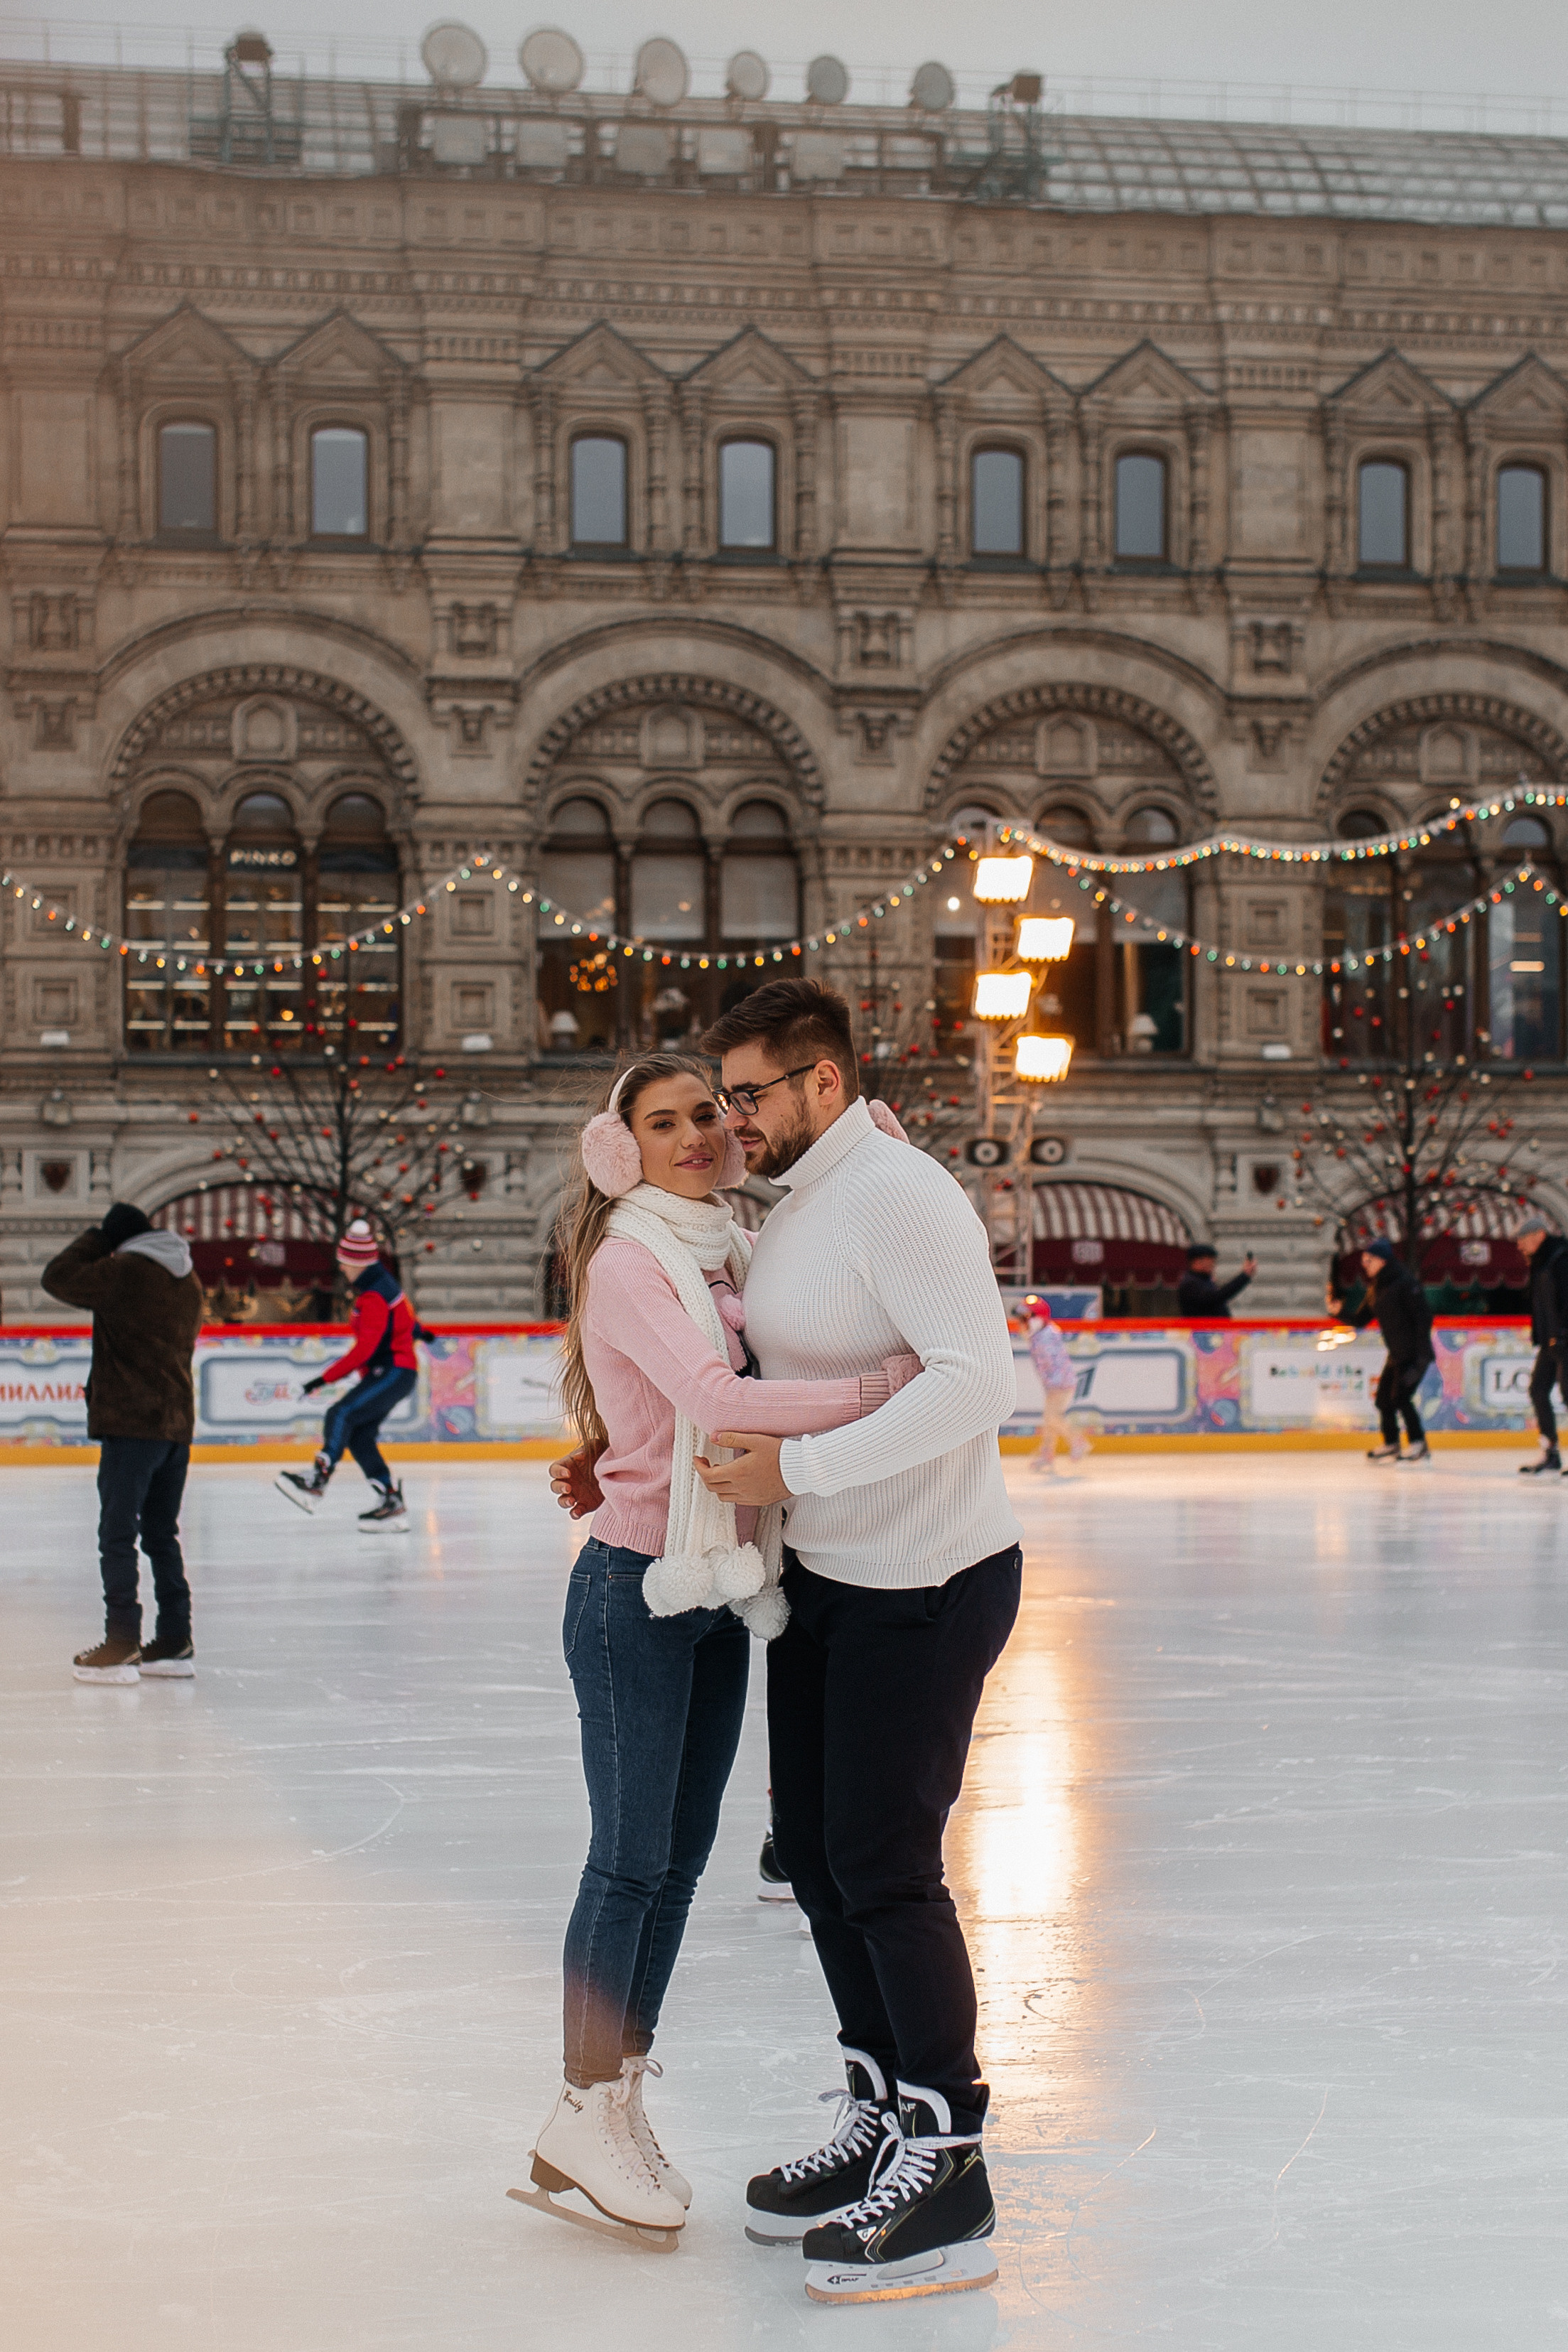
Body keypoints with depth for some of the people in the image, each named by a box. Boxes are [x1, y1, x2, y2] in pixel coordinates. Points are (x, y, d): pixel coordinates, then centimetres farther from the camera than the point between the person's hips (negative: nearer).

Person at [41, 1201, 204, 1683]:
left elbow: (58, 1279, -7)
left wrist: (94, 1239, 6)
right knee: (162, 1534, 14)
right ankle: (174, 1641, 15)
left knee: (118, 1535, -3)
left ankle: (121, 1646, -5)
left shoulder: (125, 1271, -12)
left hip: (130, 1422, -8)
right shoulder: (188, 1279, 12)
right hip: (177, 1421, 8)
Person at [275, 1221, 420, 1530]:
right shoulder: (380, 1280, 11)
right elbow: (401, 1313, 33)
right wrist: (414, 1330, 53)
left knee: (341, 1415, -23)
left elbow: (365, 1348, -27)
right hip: (384, 1373, 10)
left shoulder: (374, 1297, -20)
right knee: (359, 1437, 1)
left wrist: (326, 1379, -29)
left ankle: (316, 1484, -32)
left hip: (394, 1373, -10)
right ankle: (391, 1504, -1)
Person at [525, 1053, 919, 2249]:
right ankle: (583, 2118, 13)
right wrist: (889, 1381, -29)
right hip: (636, 1589, -7)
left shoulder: (738, 1252, 9)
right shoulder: (628, 1262, -14)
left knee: (680, 1859, 12)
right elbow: (716, 1401, -27)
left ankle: (622, 2101, 24)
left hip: (724, 1593, 7)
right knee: (631, 1859, -1)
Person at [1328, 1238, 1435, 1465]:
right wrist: (1339, 1312, -8)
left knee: (1400, 1397, -16)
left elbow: (1424, 1316, -18)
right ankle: (1391, 1445, 26)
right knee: (1383, 1397, 9)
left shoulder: (1405, 1282, -15)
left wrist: (1422, 1353, -23)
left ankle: (1420, 1446, -7)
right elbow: (1360, 1321, 12)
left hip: (1415, 1354, -9)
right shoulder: (1375, 1289, 11)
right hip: (1396, 1355, 9)